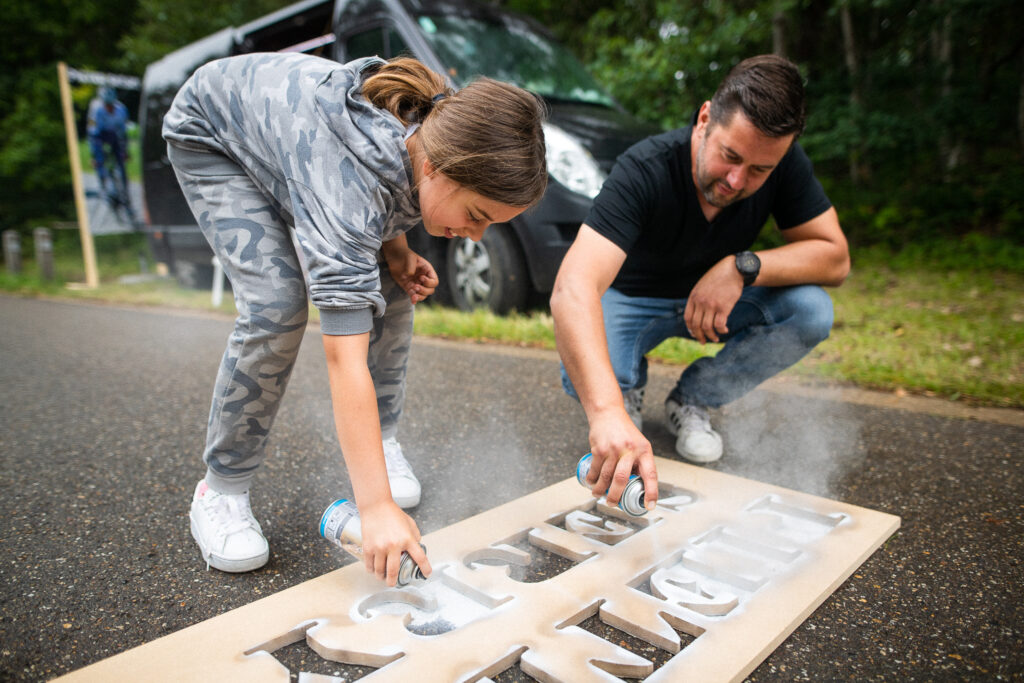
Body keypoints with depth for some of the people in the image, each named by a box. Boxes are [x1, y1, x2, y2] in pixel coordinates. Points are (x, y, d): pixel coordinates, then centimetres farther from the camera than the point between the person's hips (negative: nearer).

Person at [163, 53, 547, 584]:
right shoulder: (349, 180, -45)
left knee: (388, 288, -8)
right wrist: (376, 508, -48)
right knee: (276, 305, -24)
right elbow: (345, 358, -48)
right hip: (211, 136, -6)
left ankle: (382, 439, 11)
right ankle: (221, 489, -5)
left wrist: (396, 250, -17)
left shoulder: (441, 130, -24)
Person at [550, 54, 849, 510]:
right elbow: (573, 290, -49)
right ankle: (630, 385, 7)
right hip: (631, 298, -3)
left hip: (715, 299, 4)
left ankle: (691, 401, -1)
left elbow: (835, 257, -14)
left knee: (812, 311, -23)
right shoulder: (645, 170, -35)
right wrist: (607, 413, -63)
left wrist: (743, 267, -33)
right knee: (586, 379, -34)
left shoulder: (784, 165, -19)